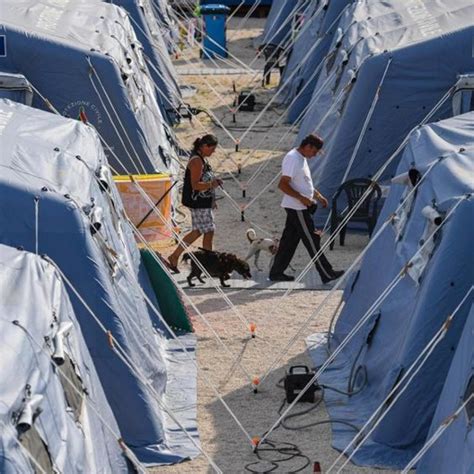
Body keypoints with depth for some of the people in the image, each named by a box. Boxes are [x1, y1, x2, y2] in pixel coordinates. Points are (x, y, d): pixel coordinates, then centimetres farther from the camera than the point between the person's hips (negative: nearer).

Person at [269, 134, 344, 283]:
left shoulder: (301, 158, 14)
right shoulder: (292, 159, -18)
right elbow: (282, 184, -23)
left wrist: (318, 195, 17)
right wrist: (302, 198, -26)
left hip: (298, 208, 10)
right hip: (297, 208, -10)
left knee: (289, 240, 12)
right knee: (312, 240, -5)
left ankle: (276, 272, 16)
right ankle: (326, 274, 0)